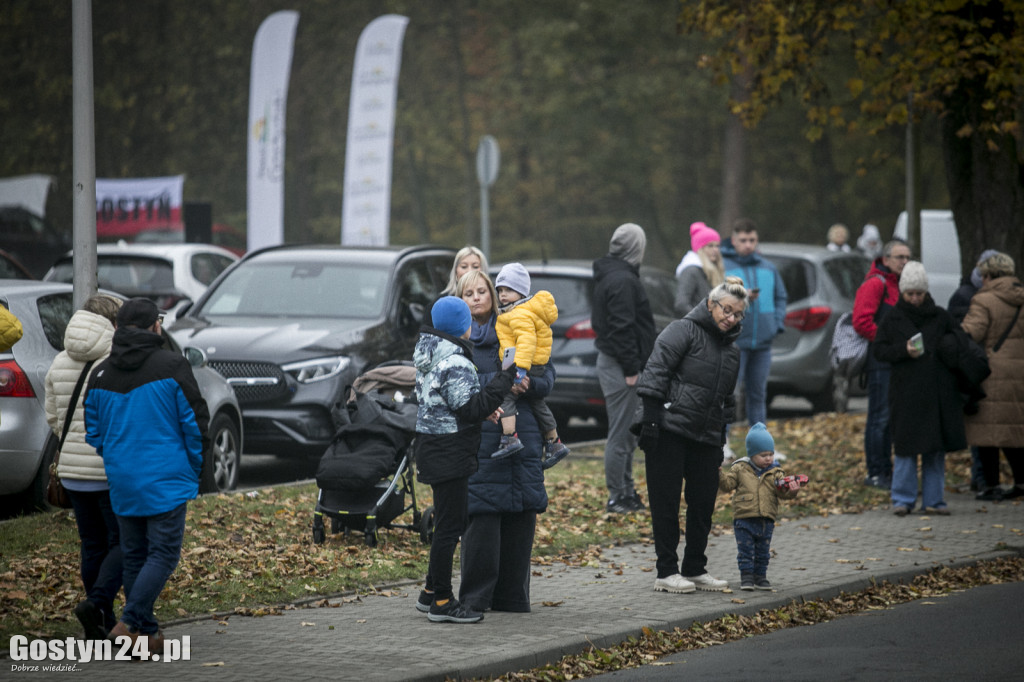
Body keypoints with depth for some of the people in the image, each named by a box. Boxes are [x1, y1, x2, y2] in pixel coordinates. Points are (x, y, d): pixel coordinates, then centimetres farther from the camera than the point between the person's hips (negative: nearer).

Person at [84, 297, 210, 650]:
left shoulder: (101, 374, 7)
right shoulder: (171, 366, -7)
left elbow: (93, 432, 12)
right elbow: (195, 422, -6)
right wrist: (195, 470, 7)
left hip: (122, 484, 5)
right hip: (166, 481, -5)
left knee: (134, 555, 12)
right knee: (163, 553, -3)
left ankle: (145, 633, 14)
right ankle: (131, 621, -17)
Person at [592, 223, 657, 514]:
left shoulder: (608, 276, 16)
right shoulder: (622, 280, -17)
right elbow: (622, 328, -21)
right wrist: (631, 368, -19)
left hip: (611, 361, 11)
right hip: (620, 366, -11)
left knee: (625, 434, 17)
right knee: (620, 433, -6)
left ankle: (626, 492, 24)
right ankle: (617, 497, -3)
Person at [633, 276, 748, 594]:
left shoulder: (731, 350, 17)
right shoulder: (683, 331, -6)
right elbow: (655, 373, -13)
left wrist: (721, 438, 21)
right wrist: (650, 419, -19)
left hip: (706, 438, 7)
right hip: (668, 433, -7)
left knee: (704, 503, 8)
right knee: (666, 502, -3)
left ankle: (695, 570, 20)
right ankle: (667, 572, 1)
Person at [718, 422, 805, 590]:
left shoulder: (775, 473, 4)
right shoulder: (740, 469, 0)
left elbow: (782, 492, -3)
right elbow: (727, 484, 0)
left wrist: (791, 491, -24)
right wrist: (719, 475, -17)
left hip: (766, 521, 2)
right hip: (744, 519, -2)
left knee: (763, 552, 11)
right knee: (745, 550, -1)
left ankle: (760, 576, 21)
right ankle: (746, 576, 5)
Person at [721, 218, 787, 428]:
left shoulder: (768, 267, 14)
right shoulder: (723, 266, -3)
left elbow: (780, 298, 20)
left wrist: (778, 324, 5)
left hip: (763, 342, 5)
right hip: (734, 342, -5)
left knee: (758, 393, 12)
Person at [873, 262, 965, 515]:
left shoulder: (941, 318, 8)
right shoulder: (892, 319, 6)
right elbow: (878, 349, 3)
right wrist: (903, 350, -14)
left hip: (938, 395, 2)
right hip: (906, 394, -2)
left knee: (936, 447, 4)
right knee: (906, 446, -3)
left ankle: (933, 499, 10)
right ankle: (903, 499, 3)